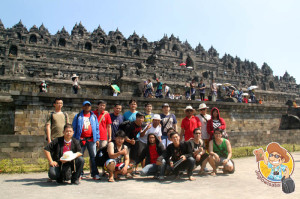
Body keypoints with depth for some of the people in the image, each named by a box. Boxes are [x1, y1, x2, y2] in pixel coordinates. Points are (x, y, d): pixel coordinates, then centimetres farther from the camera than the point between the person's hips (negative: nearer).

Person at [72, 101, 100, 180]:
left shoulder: (94, 116, 13)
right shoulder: (78, 116, 9)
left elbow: (97, 128, 11)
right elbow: (74, 128, 8)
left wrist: (97, 139, 4)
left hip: (91, 139, 1)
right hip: (81, 139, 0)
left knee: (93, 156, -1)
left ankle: (95, 174, 3)